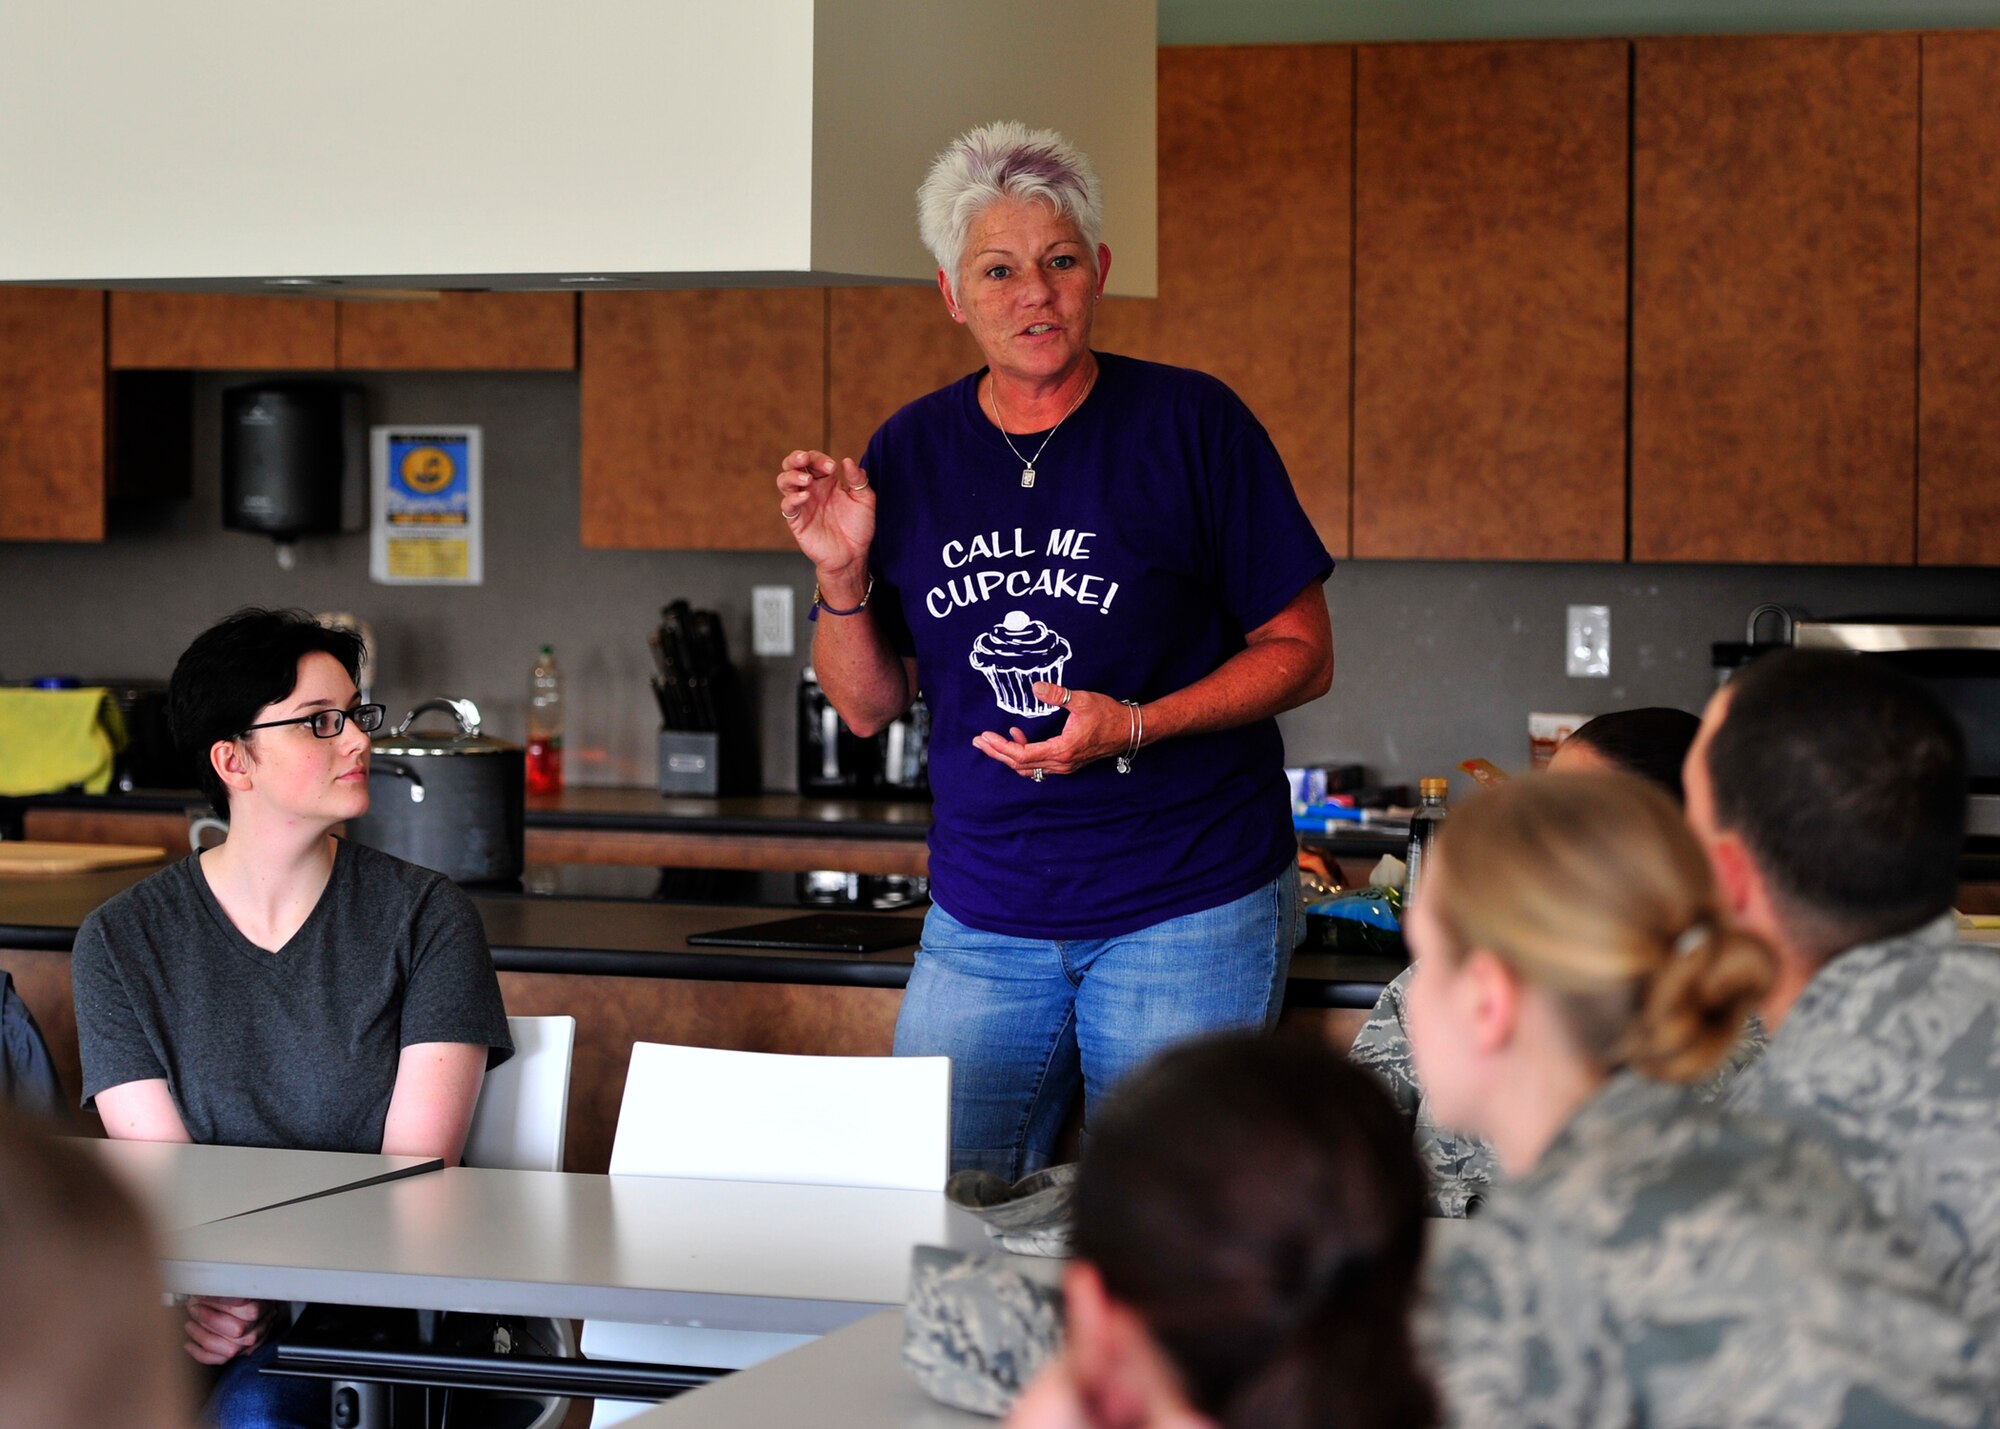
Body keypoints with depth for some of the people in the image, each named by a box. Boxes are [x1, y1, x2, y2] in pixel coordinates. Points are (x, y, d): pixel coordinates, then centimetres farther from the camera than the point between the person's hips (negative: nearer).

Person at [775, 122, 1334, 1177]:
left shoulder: (1191, 424, -5)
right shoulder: (907, 455, 6)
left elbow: (1301, 652, -3)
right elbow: (870, 706, 11)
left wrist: (1135, 727, -17)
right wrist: (841, 575, -8)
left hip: (1191, 907, -3)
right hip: (981, 920, 3)